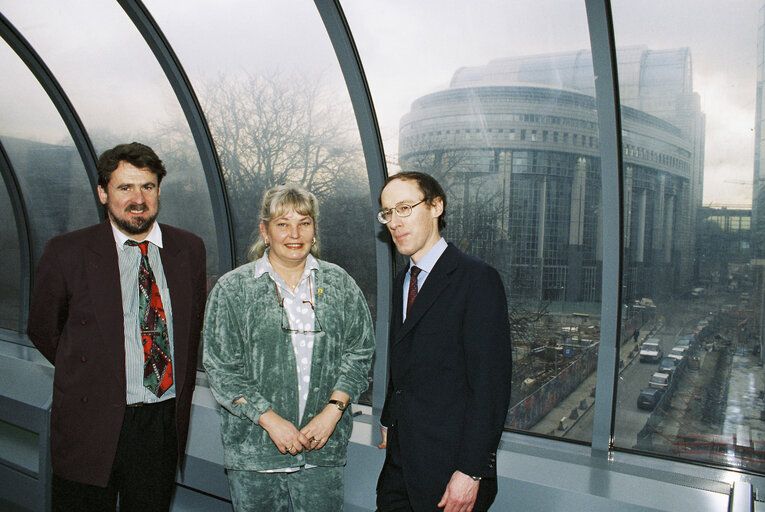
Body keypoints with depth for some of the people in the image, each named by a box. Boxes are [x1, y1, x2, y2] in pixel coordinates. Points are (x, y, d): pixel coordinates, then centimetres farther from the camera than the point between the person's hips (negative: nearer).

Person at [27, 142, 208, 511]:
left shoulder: (189, 249, 1)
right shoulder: (67, 252, -7)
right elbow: (43, 329, 6)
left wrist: (181, 388, 8)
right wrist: (88, 373, 4)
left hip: (165, 422, 2)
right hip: (92, 426, -2)